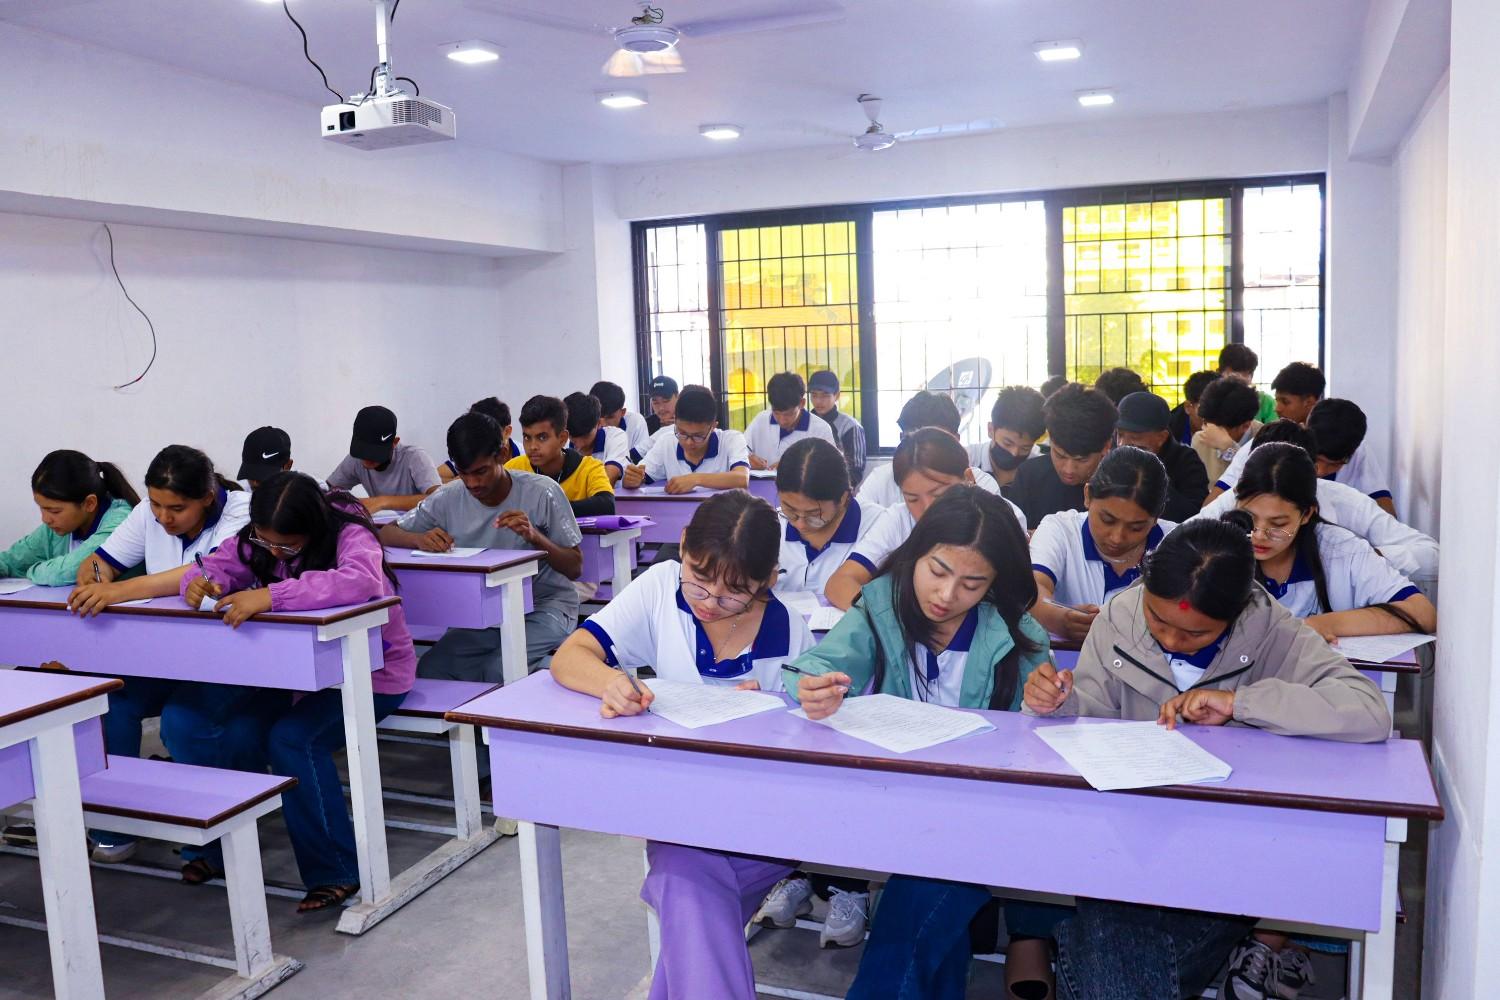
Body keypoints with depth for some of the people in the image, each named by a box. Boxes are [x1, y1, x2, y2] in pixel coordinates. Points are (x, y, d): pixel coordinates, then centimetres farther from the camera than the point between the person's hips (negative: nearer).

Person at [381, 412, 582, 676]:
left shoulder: (542, 493, -15)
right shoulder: (449, 499, -6)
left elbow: (575, 568, -12)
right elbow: (385, 534, 0)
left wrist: (535, 536, -32)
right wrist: (420, 540, -24)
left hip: (545, 606, -4)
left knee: (499, 671, -27)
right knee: (429, 671, -14)